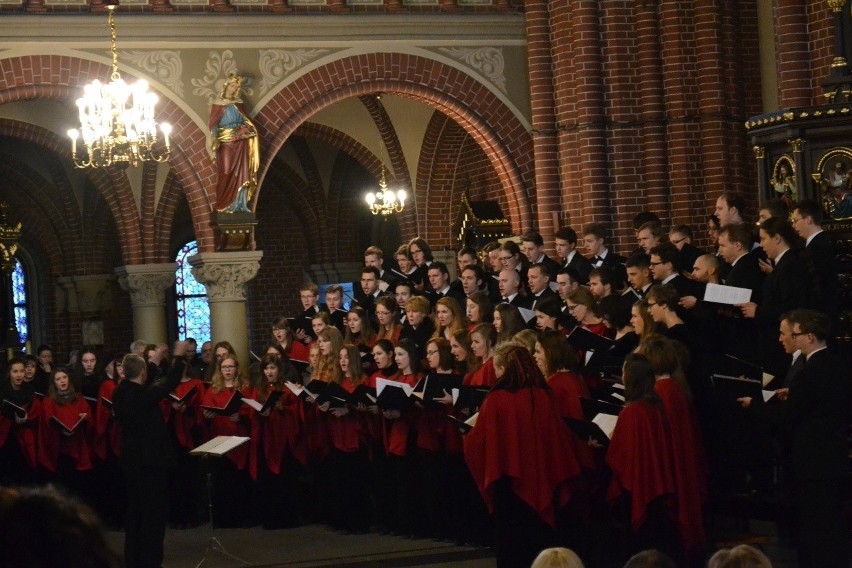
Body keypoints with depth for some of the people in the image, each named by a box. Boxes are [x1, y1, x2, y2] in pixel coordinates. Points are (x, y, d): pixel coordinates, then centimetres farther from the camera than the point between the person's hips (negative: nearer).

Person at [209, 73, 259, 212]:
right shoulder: (219, 104, -1)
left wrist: (249, 131, -2)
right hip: (226, 143, -4)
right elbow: (213, 124, -6)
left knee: (241, 173, 0)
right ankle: (226, 204, -2)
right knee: (226, 173, -5)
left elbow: (247, 122, 16)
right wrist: (214, 140, -19)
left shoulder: (239, 103, 11)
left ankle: (239, 203, 3)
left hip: (241, 142, 4)